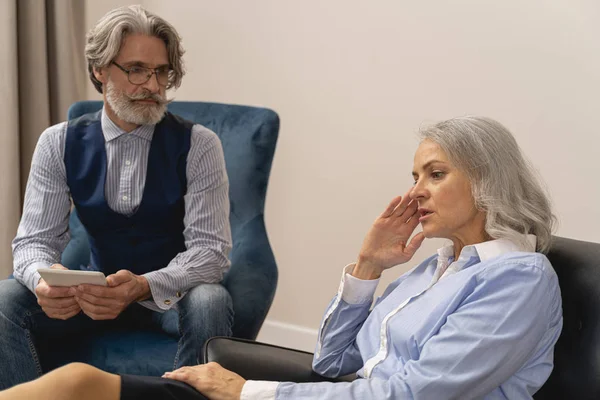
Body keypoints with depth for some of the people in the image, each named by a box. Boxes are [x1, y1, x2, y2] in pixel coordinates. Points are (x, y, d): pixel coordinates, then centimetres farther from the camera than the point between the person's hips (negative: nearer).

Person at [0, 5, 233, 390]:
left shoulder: (198, 145, -10)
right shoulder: (59, 144, -3)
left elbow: (211, 247, -16)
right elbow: (35, 239, -4)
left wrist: (143, 286, -36)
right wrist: (43, 279, -30)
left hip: (173, 292, -2)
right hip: (99, 287, 2)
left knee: (210, 304, -35)